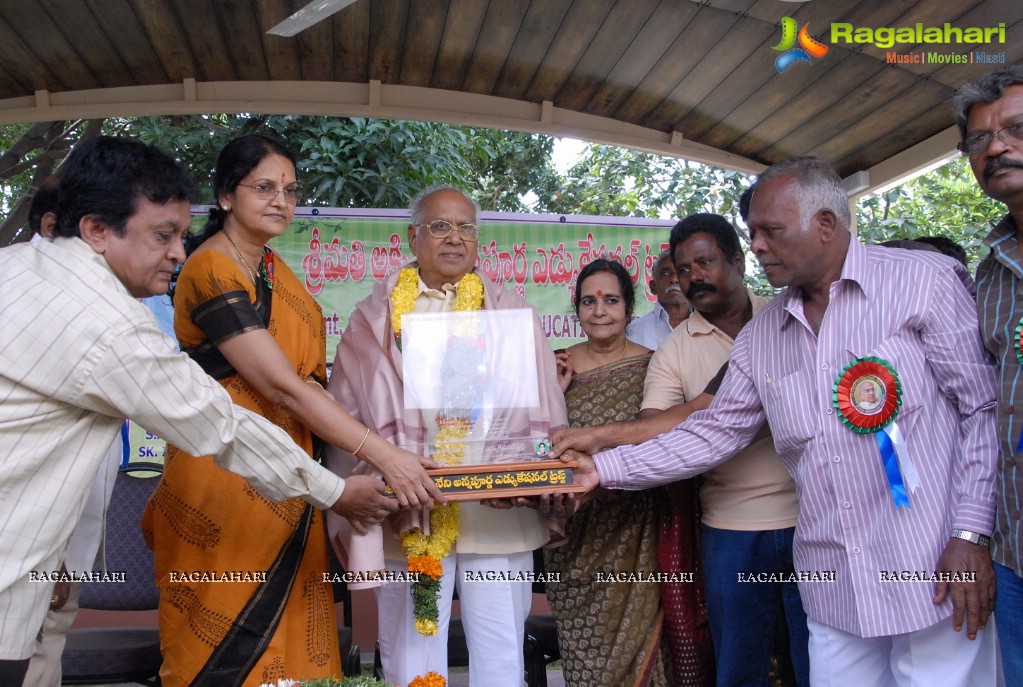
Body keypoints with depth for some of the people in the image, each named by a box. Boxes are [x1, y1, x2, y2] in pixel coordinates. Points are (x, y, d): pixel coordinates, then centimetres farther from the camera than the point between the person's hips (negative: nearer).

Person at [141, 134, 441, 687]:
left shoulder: (272, 267, 10)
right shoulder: (212, 270, -16)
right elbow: (283, 388, -23)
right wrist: (382, 455, -25)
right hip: (227, 483, -8)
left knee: (288, 635, 14)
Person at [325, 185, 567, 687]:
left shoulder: (514, 316, 10)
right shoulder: (375, 318, 8)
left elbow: (543, 412, 6)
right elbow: (347, 415, 3)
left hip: (500, 512, 1)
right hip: (407, 518, 0)